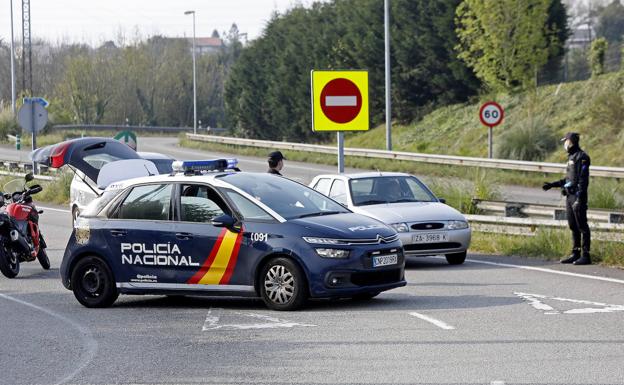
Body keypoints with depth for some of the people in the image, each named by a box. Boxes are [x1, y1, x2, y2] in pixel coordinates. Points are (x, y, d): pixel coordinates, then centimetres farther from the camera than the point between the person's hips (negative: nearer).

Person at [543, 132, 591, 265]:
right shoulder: (571, 157, 17)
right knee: (573, 227, 11)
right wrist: (552, 185, 23)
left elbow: (583, 179, -18)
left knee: (582, 227, -6)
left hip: (578, 196, -9)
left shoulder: (582, 157, -11)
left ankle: (585, 255, -5)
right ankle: (575, 254, 15)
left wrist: (579, 198, -23)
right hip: (569, 196, 9)